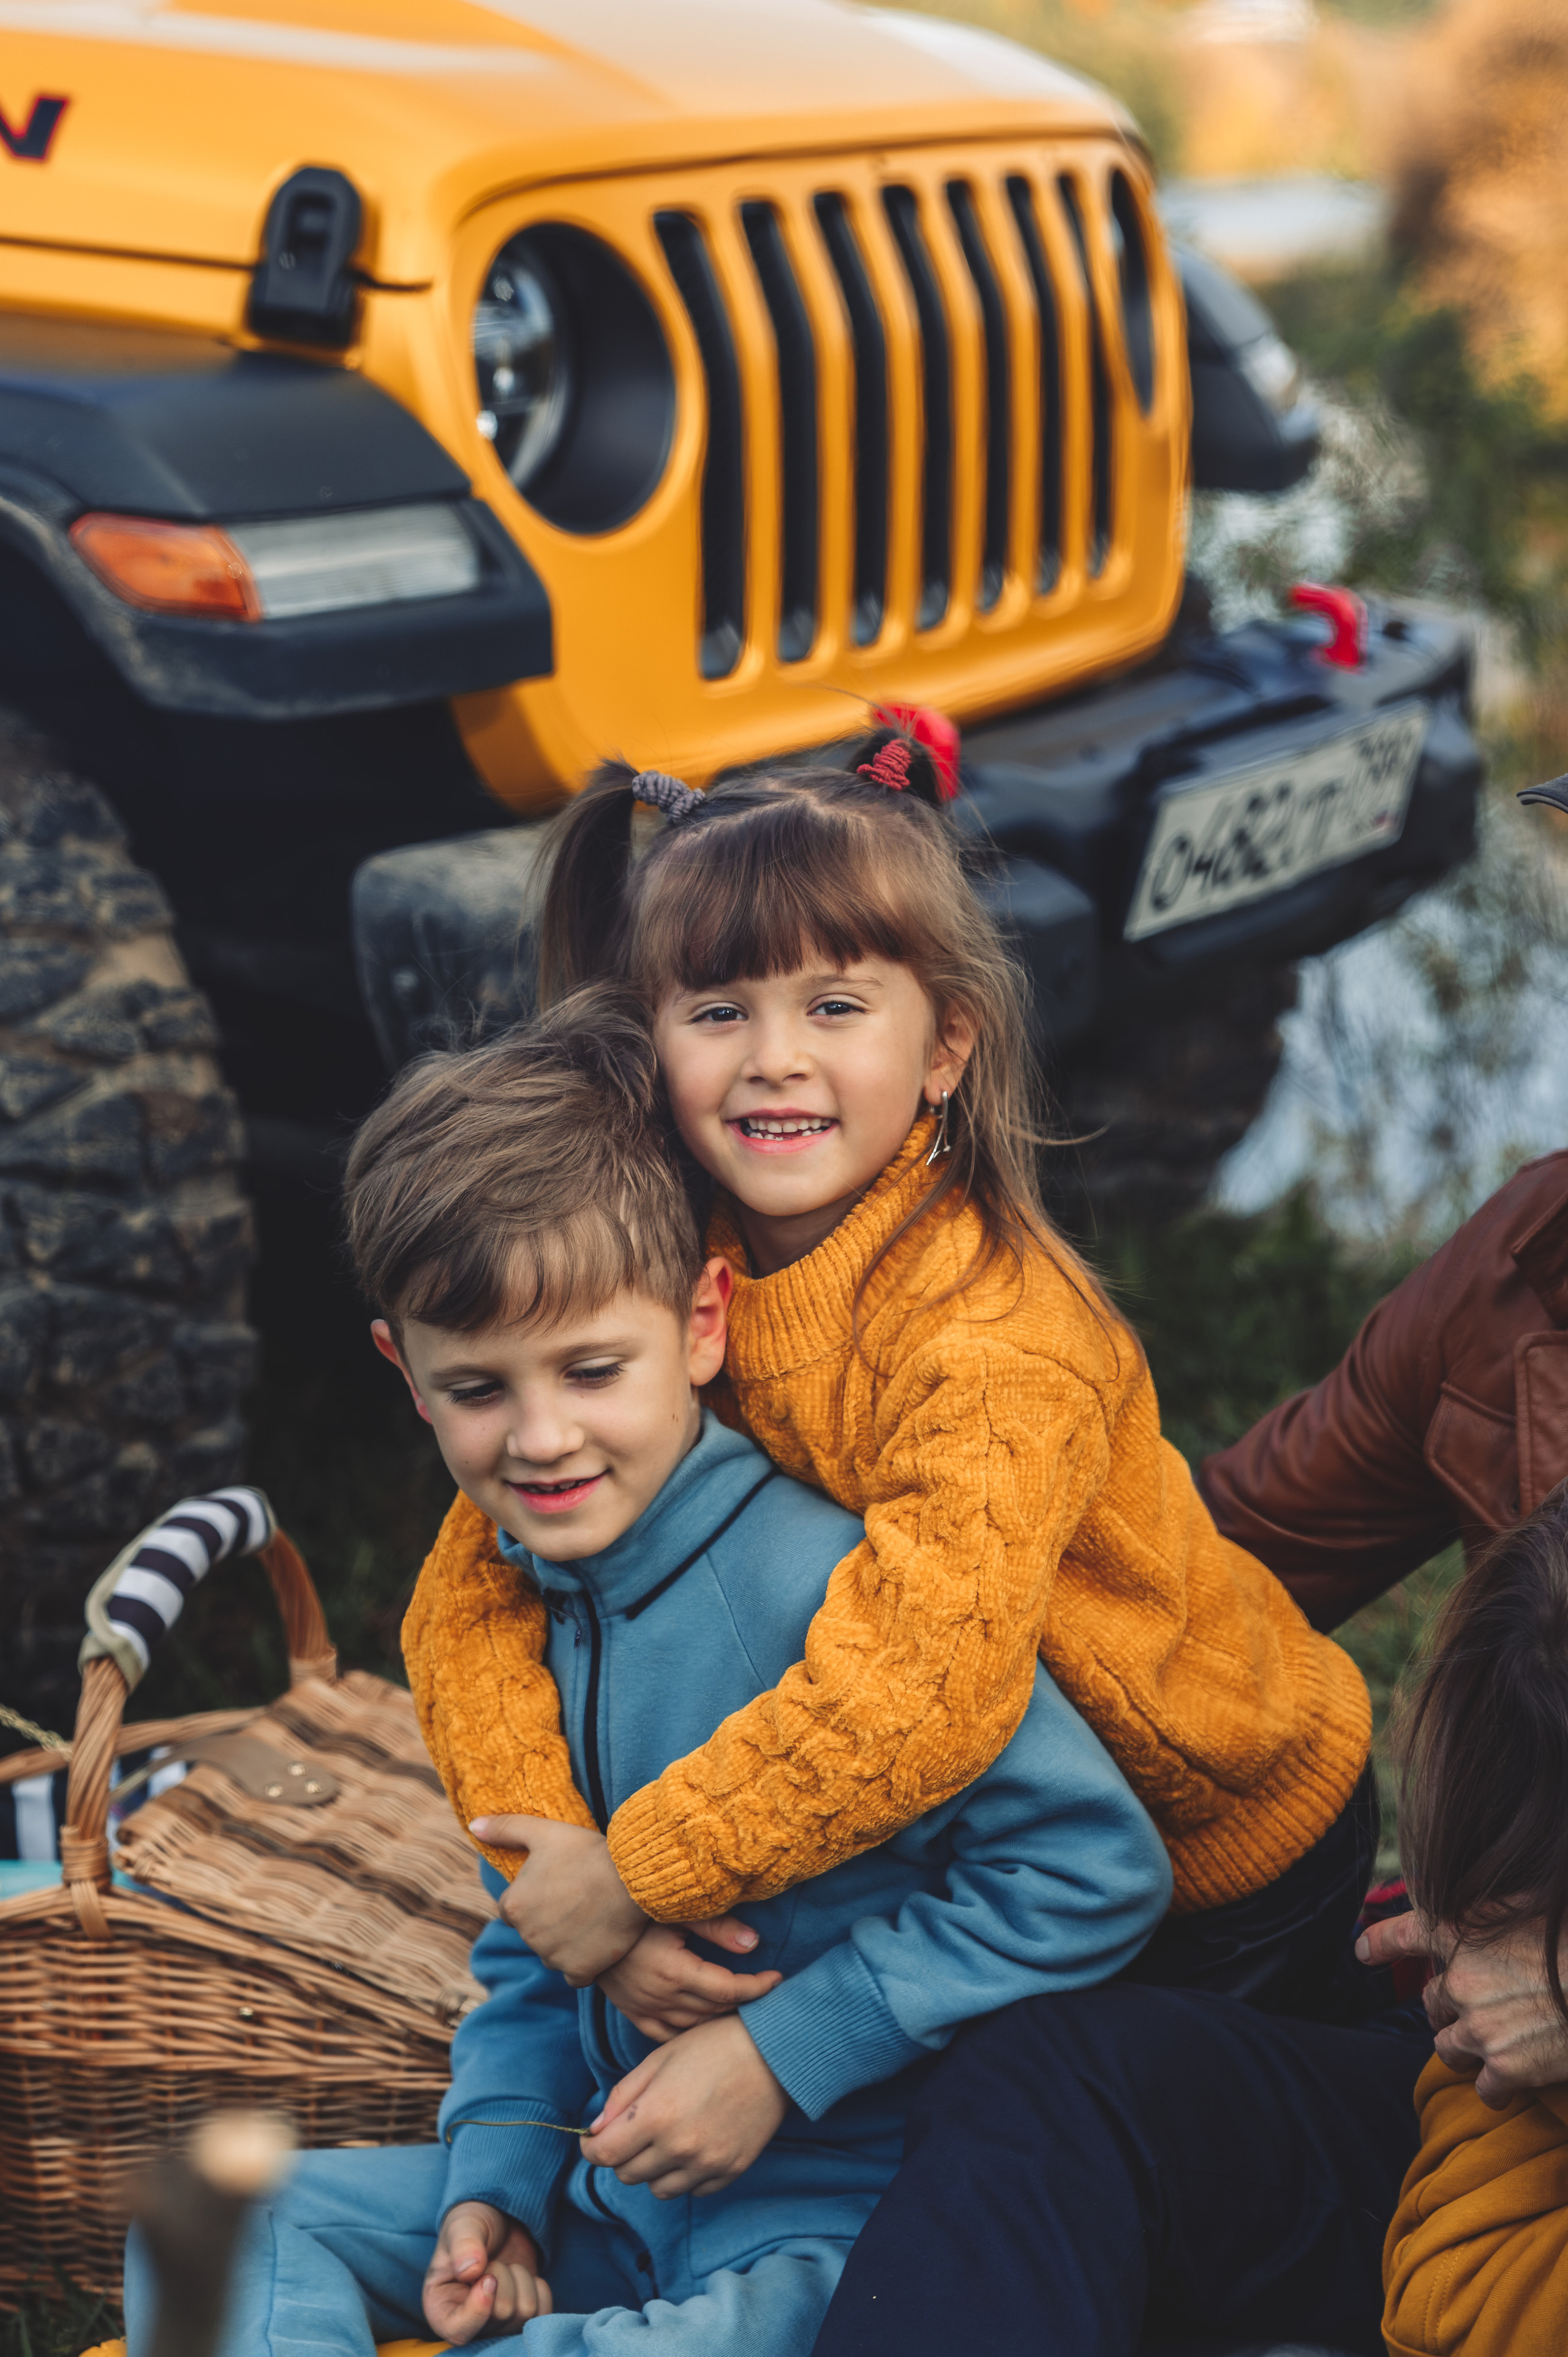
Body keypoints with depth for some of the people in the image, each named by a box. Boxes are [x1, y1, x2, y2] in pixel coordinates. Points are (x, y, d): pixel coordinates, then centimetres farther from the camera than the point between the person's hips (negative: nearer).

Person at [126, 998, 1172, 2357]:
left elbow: (1095, 1869, -22)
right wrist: (495, 2182, 0)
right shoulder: (511, 1610, 5)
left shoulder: (810, 1579, -21)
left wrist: (780, 2053, -19)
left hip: (825, 2212, -8)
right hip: (604, 2184, 8)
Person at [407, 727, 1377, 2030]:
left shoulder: (994, 1331, -34)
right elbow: (471, 1597, -14)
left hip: (1233, 1839, -5)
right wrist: (555, 1852, -29)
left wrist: (637, 1877, -36)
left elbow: (920, 1691, -44)